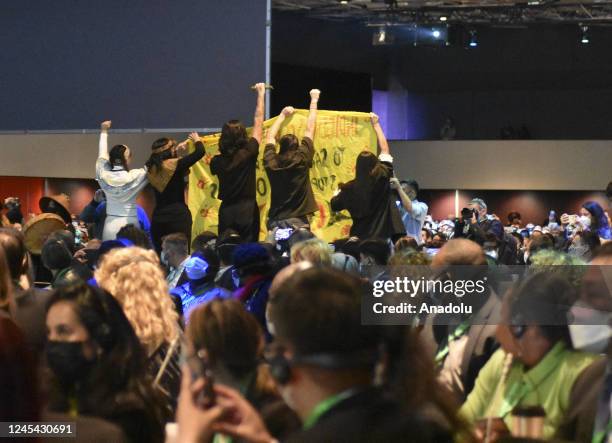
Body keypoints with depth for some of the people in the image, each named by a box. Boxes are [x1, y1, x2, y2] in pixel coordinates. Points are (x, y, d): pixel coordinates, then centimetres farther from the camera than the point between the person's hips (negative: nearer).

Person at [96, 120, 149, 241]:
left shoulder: (104, 176, -1)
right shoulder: (134, 176, -10)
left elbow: (102, 156, 15)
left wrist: (104, 132, 29)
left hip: (111, 224, 3)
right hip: (129, 223, -3)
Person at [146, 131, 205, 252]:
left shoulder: (152, 169, 5)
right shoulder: (175, 165, -12)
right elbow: (200, 152, -9)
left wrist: (176, 150, 33)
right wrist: (197, 140, 11)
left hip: (158, 216, 5)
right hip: (178, 215, -5)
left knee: (160, 254, 10)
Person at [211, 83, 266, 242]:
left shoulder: (217, 161, -1)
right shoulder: (248, 154, -8)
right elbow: (258, 123, 0)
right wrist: (261, 95, 9)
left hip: (226, 211, 3)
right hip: (247, 211, -3)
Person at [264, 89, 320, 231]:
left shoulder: (271, 164, 2)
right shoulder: (302, 160, -5)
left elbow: (270, 136, 20)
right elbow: (309, 130, 6)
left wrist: (282, 115, 33)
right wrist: (314, 100, 17)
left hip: (275, 223, 4)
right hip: (298, 223, -3)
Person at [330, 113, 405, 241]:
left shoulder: (350, 188, -6)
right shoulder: (382, 178, -4)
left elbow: (334, 205, 12)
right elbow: (385, 148, 10)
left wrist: (339, 190, 31)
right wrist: (376, 124, 22)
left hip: (360, 237, 0)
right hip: (383, 235, 0)